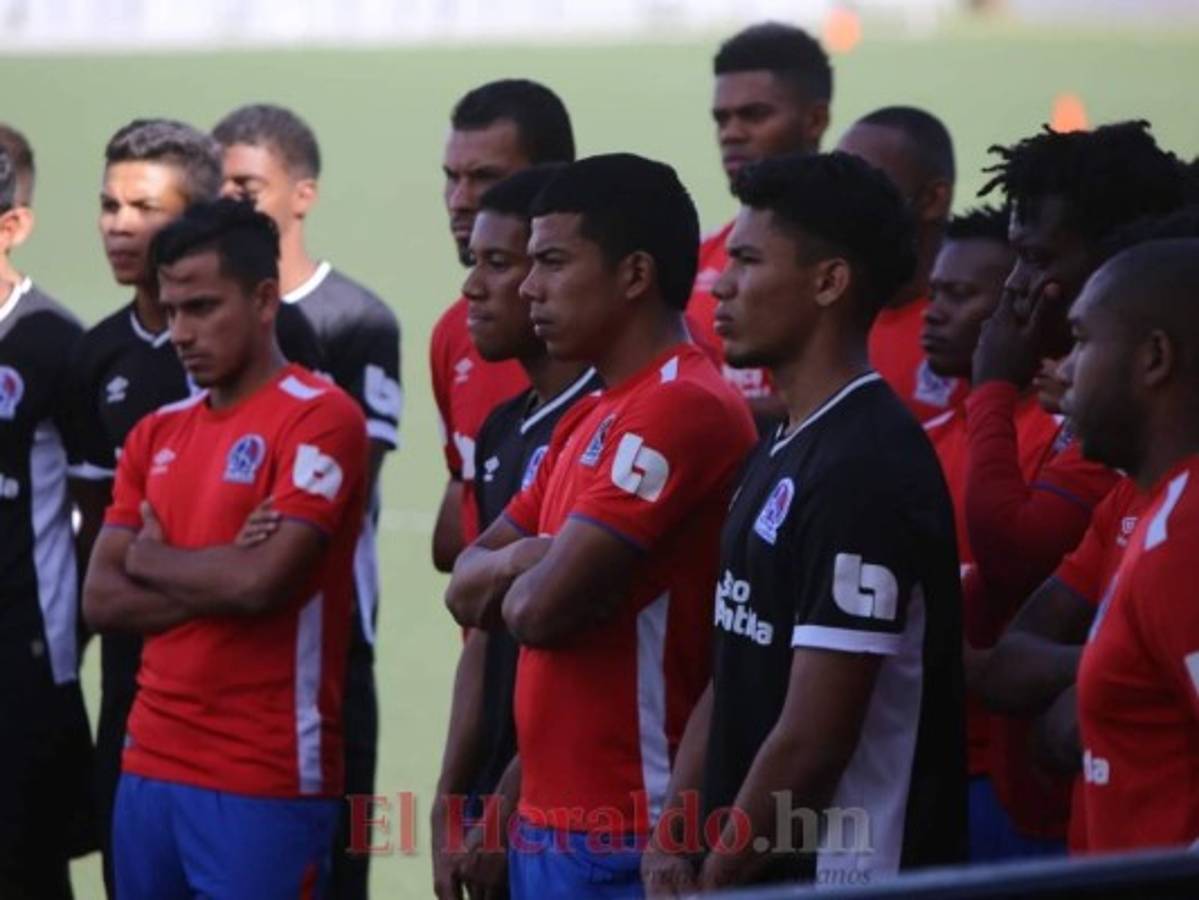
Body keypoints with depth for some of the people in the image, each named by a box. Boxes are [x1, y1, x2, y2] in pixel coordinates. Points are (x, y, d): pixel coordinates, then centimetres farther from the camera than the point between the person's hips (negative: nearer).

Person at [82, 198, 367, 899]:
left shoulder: (320, 418, -9)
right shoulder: (157, 434, 13)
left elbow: (261, 582, -20)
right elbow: (101, 601, 6)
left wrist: (150, 558, -2)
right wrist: (218, 576, -9)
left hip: (264, 779, -7)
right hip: (151, 764, 7)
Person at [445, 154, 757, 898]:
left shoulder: (680, 407, -16)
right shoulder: (591, 419, 16)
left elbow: (543, 608, -22)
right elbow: (467, 588, 15)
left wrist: (517, 573, 1)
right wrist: (526, 563, -7)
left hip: (625, 833, -9)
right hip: (551, 819, 9)